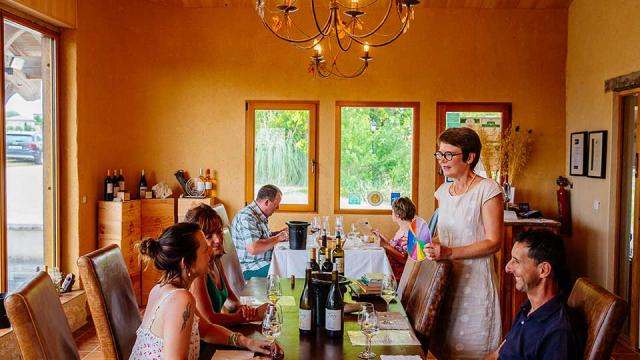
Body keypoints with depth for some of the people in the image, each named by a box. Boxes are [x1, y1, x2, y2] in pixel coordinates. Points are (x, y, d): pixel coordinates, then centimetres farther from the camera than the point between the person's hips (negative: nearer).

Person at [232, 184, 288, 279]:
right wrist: (277, 238, -17)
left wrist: (280, 233, 9)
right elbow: (253, 248, -30)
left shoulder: (260, 216, 11)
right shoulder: (247, 217, -19)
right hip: (251, 270, -10)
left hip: (265, 262, 10)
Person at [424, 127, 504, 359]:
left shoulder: (487, 189, -11)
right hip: (445, 278, 6)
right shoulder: (443, 191, 10)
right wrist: (431, 245, -1)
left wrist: (448, 252, -21)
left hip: (474, 281, -6)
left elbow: (494, 242, -14)